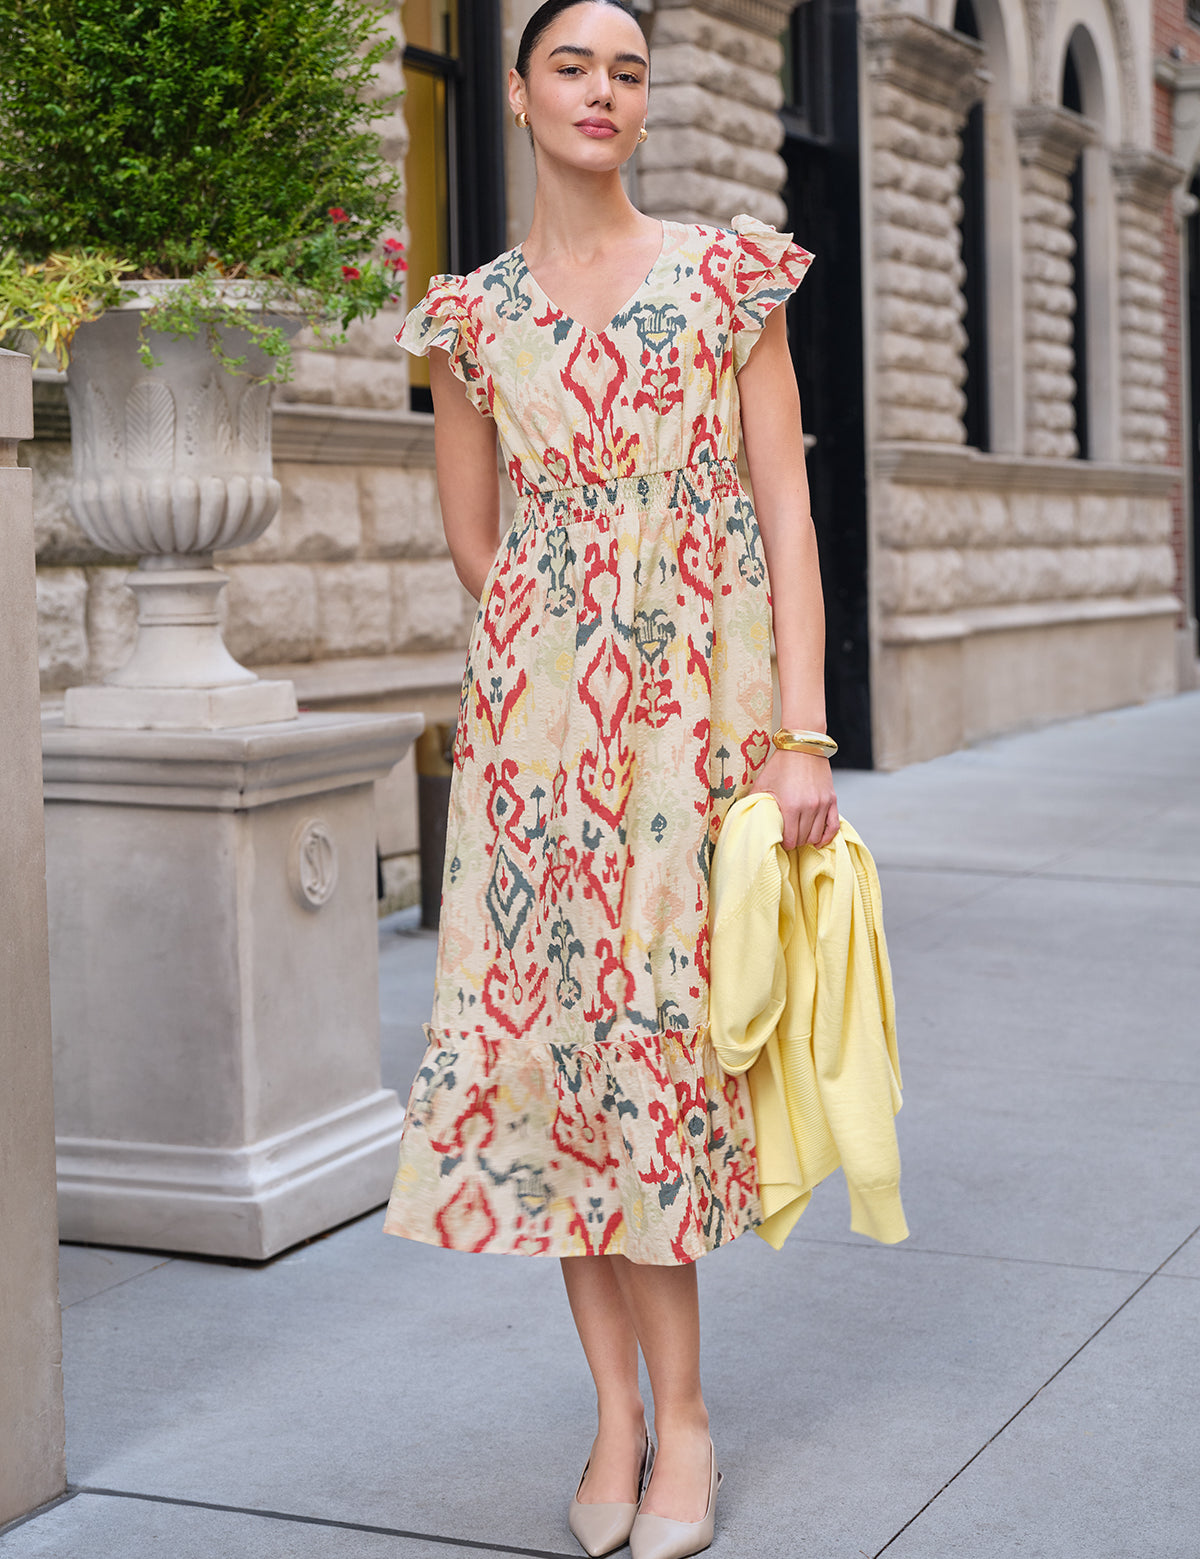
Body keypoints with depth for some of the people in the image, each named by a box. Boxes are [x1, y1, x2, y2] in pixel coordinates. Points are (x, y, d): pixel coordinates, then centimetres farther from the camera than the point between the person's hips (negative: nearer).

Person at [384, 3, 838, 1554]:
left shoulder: (729, 276, 3)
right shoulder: (471, 316, 7)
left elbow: (785, 512, -3)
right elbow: (473, 542, 12)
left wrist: (803, 733, -10)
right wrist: (573, 660, 6)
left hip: (702, 695, -2)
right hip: (539, 702, 2)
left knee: (655, 1017, -1)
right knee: (549, 1015, 0)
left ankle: (667, 1413, 12)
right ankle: (627, 1408, 12)